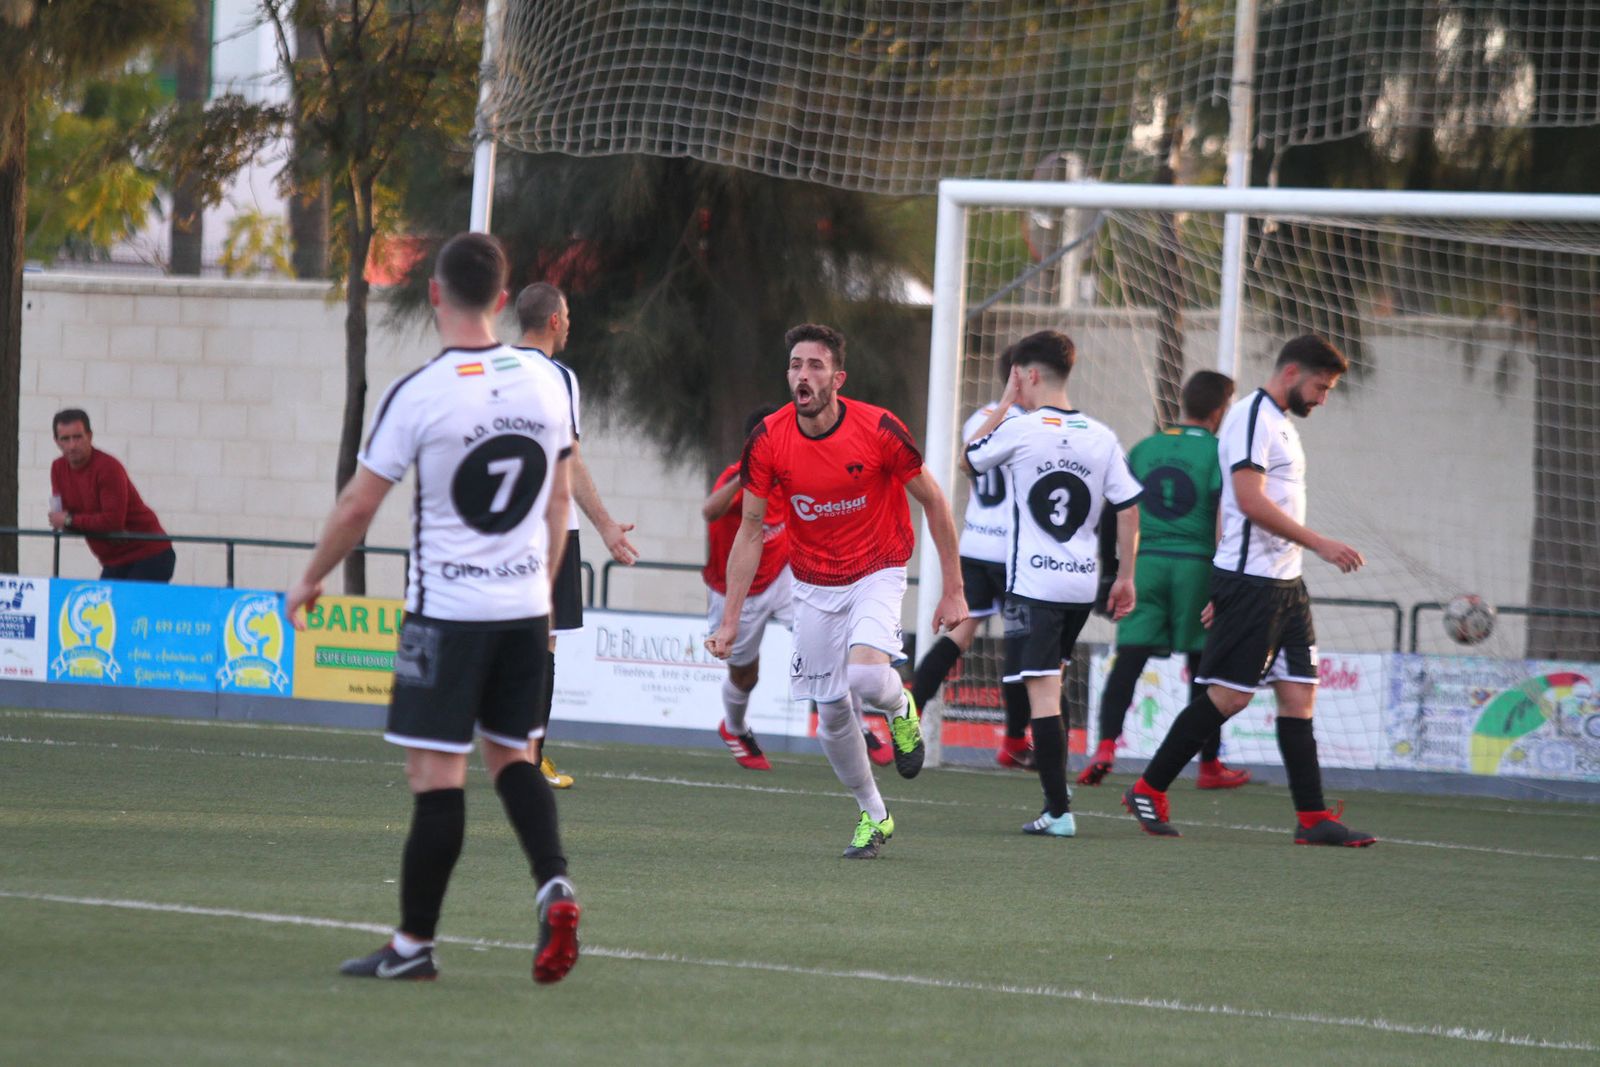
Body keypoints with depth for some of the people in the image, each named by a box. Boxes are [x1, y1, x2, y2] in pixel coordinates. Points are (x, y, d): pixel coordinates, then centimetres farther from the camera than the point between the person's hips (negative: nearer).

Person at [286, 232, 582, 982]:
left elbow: (358, 505, -7)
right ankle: (553, 885, -4)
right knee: (511, 755, 17)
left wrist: (309, 581, 7)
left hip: (447, 608, -5)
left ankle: (414, 943, 3)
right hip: (524, 606, 5)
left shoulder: (417, 395, -13)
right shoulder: (545, 383, 2)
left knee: (436, 772, -2)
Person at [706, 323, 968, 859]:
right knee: (831, 716, 4)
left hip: (877, 573, -3)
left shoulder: (878, 430, -18)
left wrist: (953, 589, -5)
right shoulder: (767, 441, -12)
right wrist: (730, 619, -6)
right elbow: (750, 531, -3)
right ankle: (873, 815, 26)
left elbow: (933, 502, -6)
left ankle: (900, 709, 9)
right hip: (814, 587, 3)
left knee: (865, 675, -28)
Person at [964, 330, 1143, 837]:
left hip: (1033, 582, -6)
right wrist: (1126, 577, 12)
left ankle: (1059, 810, -14)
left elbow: (970, 459, 10)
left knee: (1043, 693, -7)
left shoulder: (1019, 430, -8)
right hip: (1083, 583, 6)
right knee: (1050, 685, 19)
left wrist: (1005, 402, 13)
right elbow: (1129, 507, 4)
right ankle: (1055, 797, 19)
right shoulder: (1101, 437, 4)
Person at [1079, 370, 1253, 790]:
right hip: (1196, 566, -3)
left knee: (1129, 658, -3)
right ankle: (1209, 765, 14)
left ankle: (1106, 746, -21)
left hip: (1145, 563, 3)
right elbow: (1224, 515, -10)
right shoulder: (1218, 452, -3)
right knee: (1203, 666, 7)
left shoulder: (1144, 449, 11)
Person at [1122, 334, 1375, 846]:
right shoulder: (1251, 417, -11)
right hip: (1250, 579, -10)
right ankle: (1148, 791, 3)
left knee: (1299, 693, 3)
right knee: (1230, 695, -7)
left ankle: (1312, 818, 2)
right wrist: (1320, 544, -19)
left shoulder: (1280, 424, 19)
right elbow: (1250, 501, -20)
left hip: (1284, 583, 10)